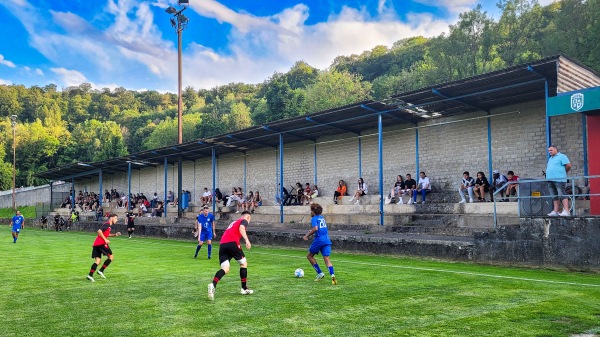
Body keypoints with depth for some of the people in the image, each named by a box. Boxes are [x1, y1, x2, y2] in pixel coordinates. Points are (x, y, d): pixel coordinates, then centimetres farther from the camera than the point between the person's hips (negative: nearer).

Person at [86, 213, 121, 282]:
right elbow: (99, 231, -20)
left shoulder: (109, 225, 21)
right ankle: (101, 271, -1)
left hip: (96, 244, 9)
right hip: (101, 243, -9)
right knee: (111, 256, -1)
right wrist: (105, 240, -19)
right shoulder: (107, 224, -8)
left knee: (98, 261, 6)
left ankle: (90, 275, -3)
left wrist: (115, 234, 21)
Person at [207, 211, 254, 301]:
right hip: (232, 243, -6)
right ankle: (244, 289, 18)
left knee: (225, 269, -1)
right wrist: (247, 240, -22)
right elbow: (241, 228, -11)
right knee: (243, 263, 13)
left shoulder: (234, 222, 35)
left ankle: (213, 285, -27)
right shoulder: (244, 221, 12)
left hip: (222, 244, 6)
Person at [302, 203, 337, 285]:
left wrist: (307, 236, -11)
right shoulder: (322, 218, 21)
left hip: (319, 240, -6)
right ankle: (332, 274, -25)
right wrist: (311, 231, 32)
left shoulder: (314, 218, -4)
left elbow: (315, 229, -20)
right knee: (327, 259, -1)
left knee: (309, 256, 13)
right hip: (327, 240, 7)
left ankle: (320, 273, 9)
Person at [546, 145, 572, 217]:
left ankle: (566, 211, -13)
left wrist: (563, 172, 3)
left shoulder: (561, 156, -2)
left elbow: (568, 165, -9)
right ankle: (555, 211, 13)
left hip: (559, 179, -8)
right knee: (555, 197, 10)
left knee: (562, 196, -11)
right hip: (550, 180, 8)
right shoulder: (550, 158, 24)